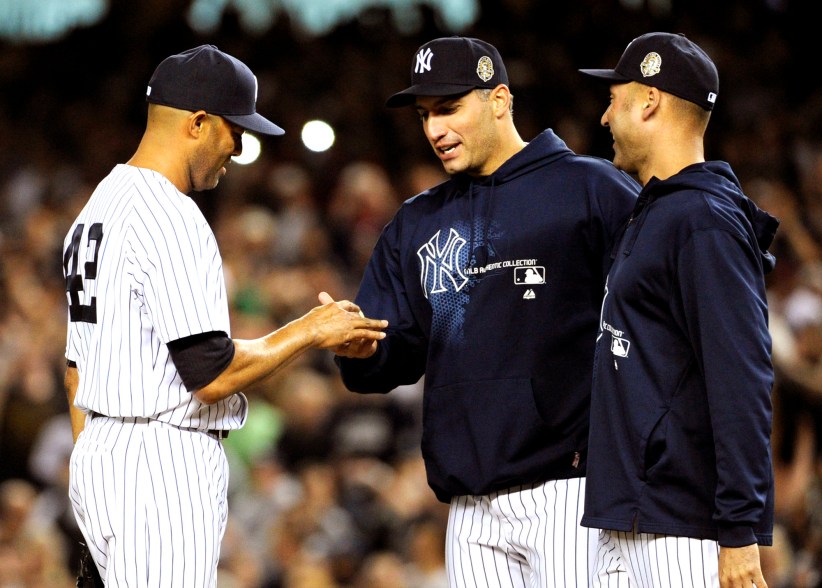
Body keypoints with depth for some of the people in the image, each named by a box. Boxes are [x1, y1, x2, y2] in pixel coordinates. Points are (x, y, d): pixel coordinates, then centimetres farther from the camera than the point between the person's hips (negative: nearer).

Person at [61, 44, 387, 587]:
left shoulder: (98, 208, 17)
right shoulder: (173, 219, -15)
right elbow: (212, 374, -20)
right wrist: (311, 332, -7)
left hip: (97, 459, 10)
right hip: (163, 465, -10)